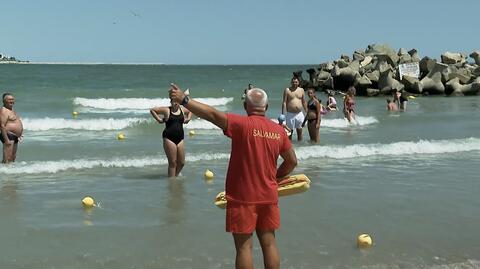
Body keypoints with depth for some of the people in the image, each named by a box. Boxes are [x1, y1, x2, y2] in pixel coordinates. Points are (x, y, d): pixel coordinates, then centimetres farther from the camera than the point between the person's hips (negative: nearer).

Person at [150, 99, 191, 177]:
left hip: (180, 138, 5)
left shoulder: (182, 110, 10)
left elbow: (190, 112, 31)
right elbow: (152, 110, 3)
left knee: (181, 163, 6)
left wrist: (188, 119, 16)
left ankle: (176, 175, 27)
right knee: (172, 162, -6)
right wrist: (159, 119, -2)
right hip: (169, 138, -5)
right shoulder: (166, 110, -2)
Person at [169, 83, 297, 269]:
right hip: (268, 196, 5)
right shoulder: (278, 130, 3)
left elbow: (212, 115, -21)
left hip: (243, 198, -5)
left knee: (244, 246, 3)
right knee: (269, 243, 14)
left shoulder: (243, 124, -13)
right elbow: (292, 161, 11)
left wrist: (183, 100, -19)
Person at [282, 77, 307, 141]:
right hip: (290, 114, -3)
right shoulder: (287, 90, -1)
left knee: (299, 130, 8)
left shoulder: (301, 90, 8)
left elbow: (304, 102, 14)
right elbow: (284, 102, -4)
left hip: (299, 114, 3)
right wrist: (283, 113, -10)